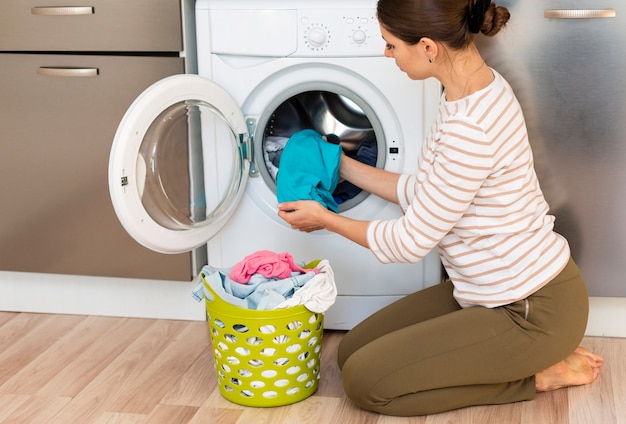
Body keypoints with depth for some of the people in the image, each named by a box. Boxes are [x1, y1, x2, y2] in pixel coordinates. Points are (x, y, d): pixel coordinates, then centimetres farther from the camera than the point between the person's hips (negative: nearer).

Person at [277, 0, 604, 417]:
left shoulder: (471, 125, -31)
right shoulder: (471, 89, 1)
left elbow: (411, 241, -20)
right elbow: (424, 192, 11)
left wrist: (325, 219, -5)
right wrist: (345, 166, 16)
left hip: (533, 310, -10)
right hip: (488, 290, 10)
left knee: (364, 381, -10)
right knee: (353, 351, 9)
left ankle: (536, 374, 1)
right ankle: (525, 357, 13)